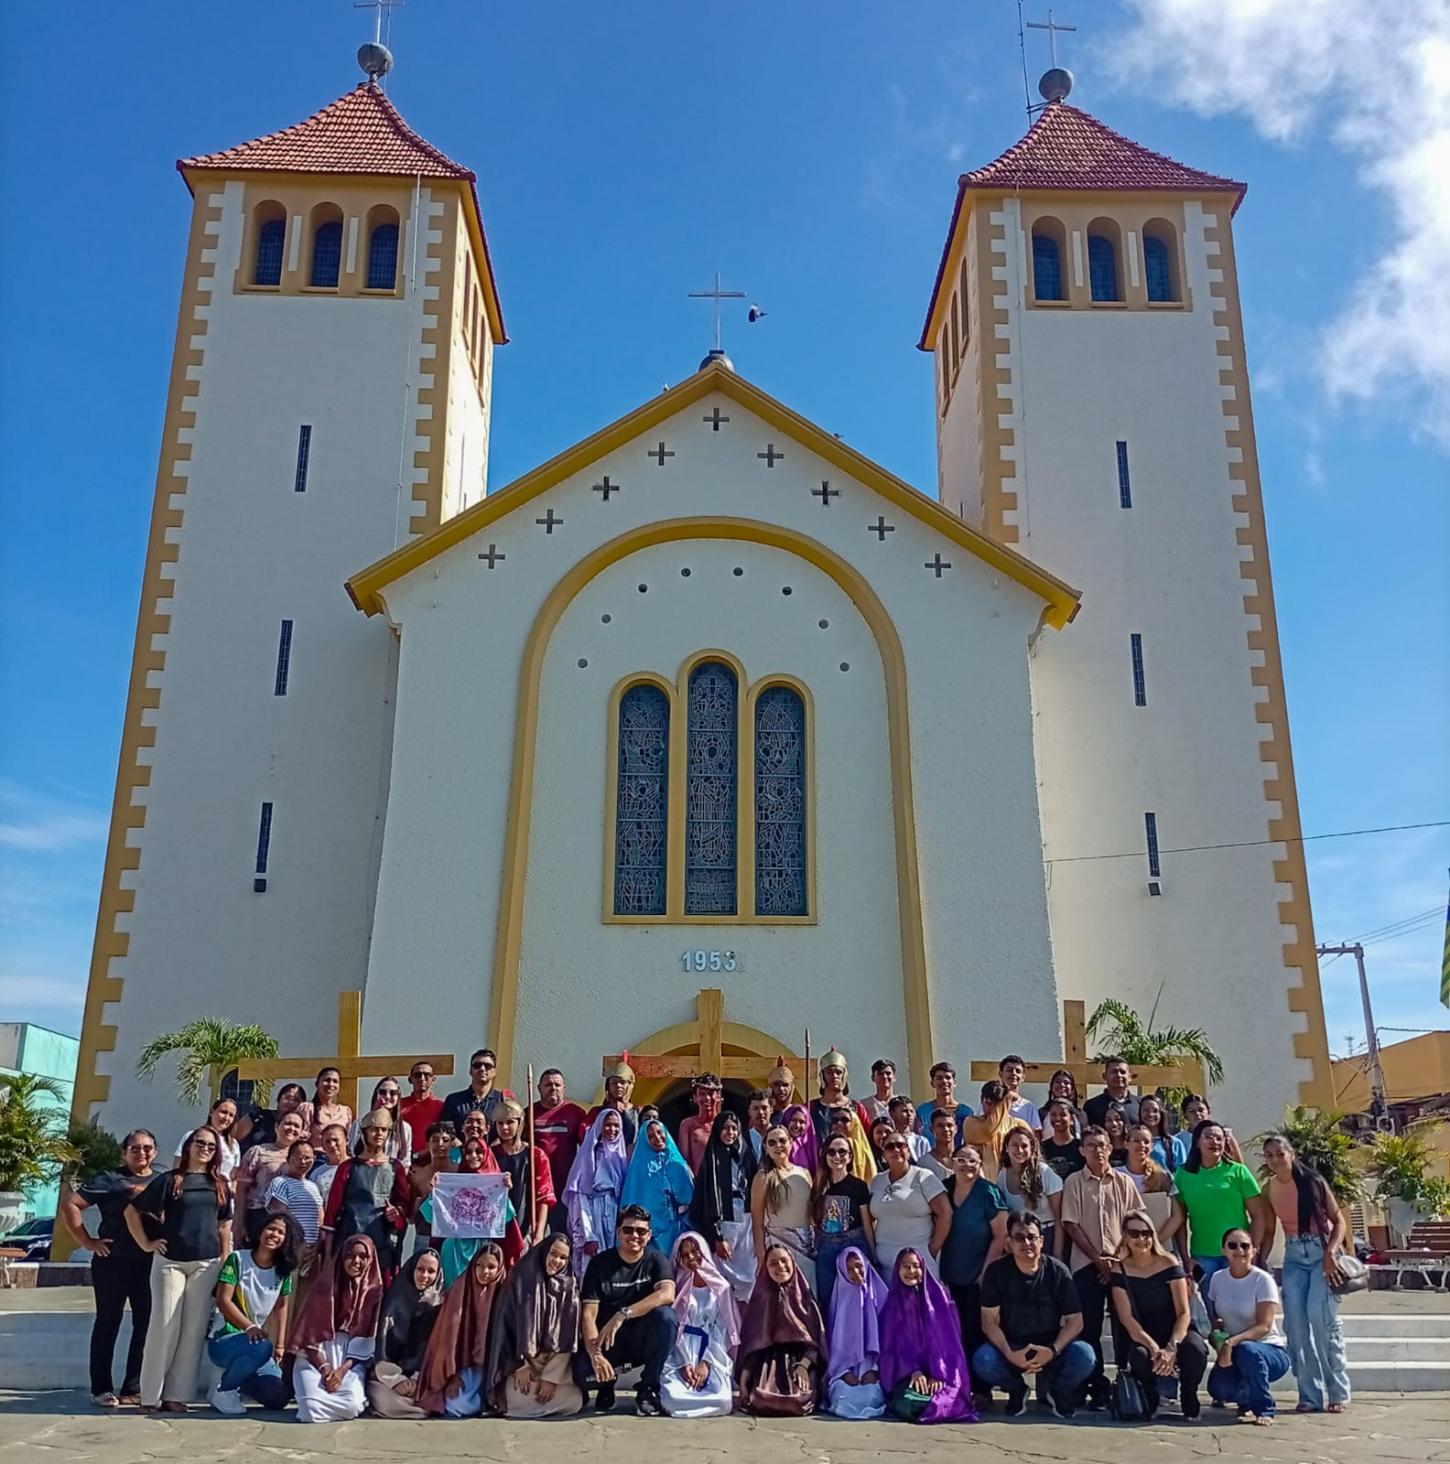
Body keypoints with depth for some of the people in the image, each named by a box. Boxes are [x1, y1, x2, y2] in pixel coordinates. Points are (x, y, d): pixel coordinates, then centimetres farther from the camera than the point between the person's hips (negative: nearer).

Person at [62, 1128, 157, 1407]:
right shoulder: (109, 1180, 0)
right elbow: (69, 1204, -4)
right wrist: (85, 1241, -6)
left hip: (151, 1264, 4)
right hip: (112, 1262, -3)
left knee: (146, 1324, 6)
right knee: (108, 1323, 5)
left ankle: (134, 1388, 16)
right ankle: (101, 1388, 14)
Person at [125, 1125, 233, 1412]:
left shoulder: (220, 1185, 10)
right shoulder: (169, 1180, 0)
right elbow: (132, 1210, 3)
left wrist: (225, 1262, 8)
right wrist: (145, 1244, -2)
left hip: (206, 1264, 3)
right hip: (170, 1262, -3)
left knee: (193, 1330, 3)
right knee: (164, 1327, -2)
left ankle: (177, 1395, 9)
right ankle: (151, 1395, 8)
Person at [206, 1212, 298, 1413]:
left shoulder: (283, 1270, 7)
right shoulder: (238, 1259, -9)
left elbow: (282, 1306, 12)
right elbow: (223, 1301, -15)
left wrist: (280, 1346, 5)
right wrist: (249, 1327, -27)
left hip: (256, 1337, 6)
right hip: (223, 1340, -6)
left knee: (278, 1397, -11)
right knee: (262, 1347, -38)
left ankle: (239, 1382, 19)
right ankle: (223, 1388, -11)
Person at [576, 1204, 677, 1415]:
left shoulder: (656, 1259, -3)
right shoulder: (600, 1263, -4)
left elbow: (667, 1294, -25)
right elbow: (588, 1314, -12)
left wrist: (623, 1315, -34)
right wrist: (595, 1354, -30)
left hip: (643, 1340, 1)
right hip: (606, 1340, 0)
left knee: (665, 1316, -31)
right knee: (582, 1373, -31)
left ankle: (648, 1389, -10)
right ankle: (608, 1382, 8)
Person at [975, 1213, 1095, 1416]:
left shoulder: (1057, 1271, -4)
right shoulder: (996, 1271, -5)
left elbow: (1075, 1320, -7)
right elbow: (989, 1320, -8)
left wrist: (1053, 1350, -23)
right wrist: (1010, 1355, -25)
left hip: (1050, 1348, 0)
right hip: (1011, 1348, 0)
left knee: (1084, 1355, -29)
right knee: (982, 1359, -31)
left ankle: (1052, 1390, 4)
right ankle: (1017, 1390, 4)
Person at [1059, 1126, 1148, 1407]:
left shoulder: (1123, 1182, 7)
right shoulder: (1074, 1182, 2)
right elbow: (1071, 1225, -2)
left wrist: (1119, 1257, -5)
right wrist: (1098, 1259, -8)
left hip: (1121, 1263, 1)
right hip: (1087, 1264, -1)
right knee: (1090, 1327, -1)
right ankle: (1098, 1386, 8)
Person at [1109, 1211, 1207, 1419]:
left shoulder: (1168, 1263, -5)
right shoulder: (1120, 1270, -5)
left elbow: (1184, 1313, -10)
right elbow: (1126, 1318, -11)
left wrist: (1171, 1348, -26)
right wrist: (1153, 1347, -28)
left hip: (1175, 1331, 0)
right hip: (1141, 1336, 0)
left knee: (1196, 1349, -34)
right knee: (1139, 1355, -35)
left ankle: (1188, 1399, 0)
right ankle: (1148, 1402, 0)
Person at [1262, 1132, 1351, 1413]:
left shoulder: (1313, 1182, -8)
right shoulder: (1270, 1189, 4)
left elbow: (1339, 1221, -6)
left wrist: (1330, 1254, -19)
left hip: (1321, 1251, -4)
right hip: (1294, 1256, 4)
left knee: (1321, 1315, -18)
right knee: (1295, 1322, -6)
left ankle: (1337, 1393, -6)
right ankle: (1311, 1396, 2)